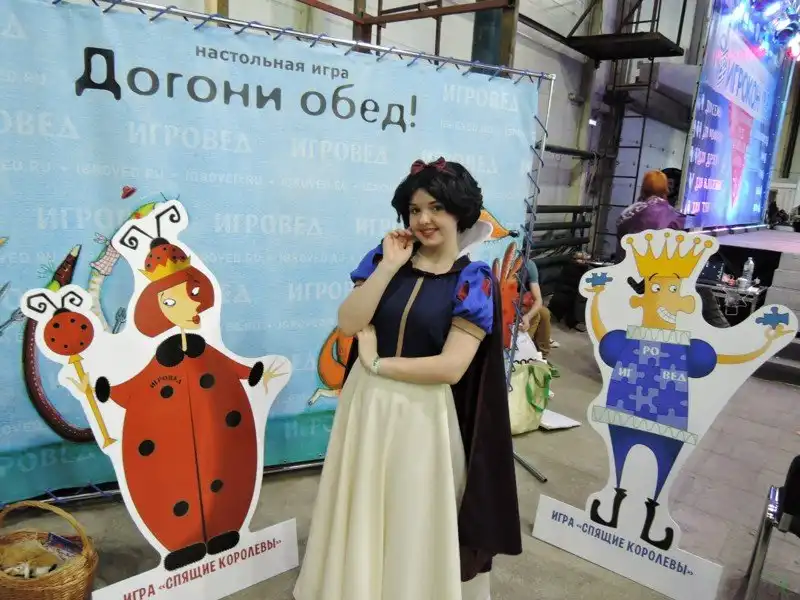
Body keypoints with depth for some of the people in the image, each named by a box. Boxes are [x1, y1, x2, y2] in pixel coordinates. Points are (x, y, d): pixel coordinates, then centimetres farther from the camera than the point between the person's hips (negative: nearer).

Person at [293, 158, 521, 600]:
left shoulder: (473, 282, -8)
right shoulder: (385, 258, 2)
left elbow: (451, 367, -17)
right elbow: (347, 324, -10)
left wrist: (375, 363, -11)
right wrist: (389, 267, -14)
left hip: (423, 415, -3)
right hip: (367, 404, 4)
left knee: (415, 520, 13)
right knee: (362, 512, 20)